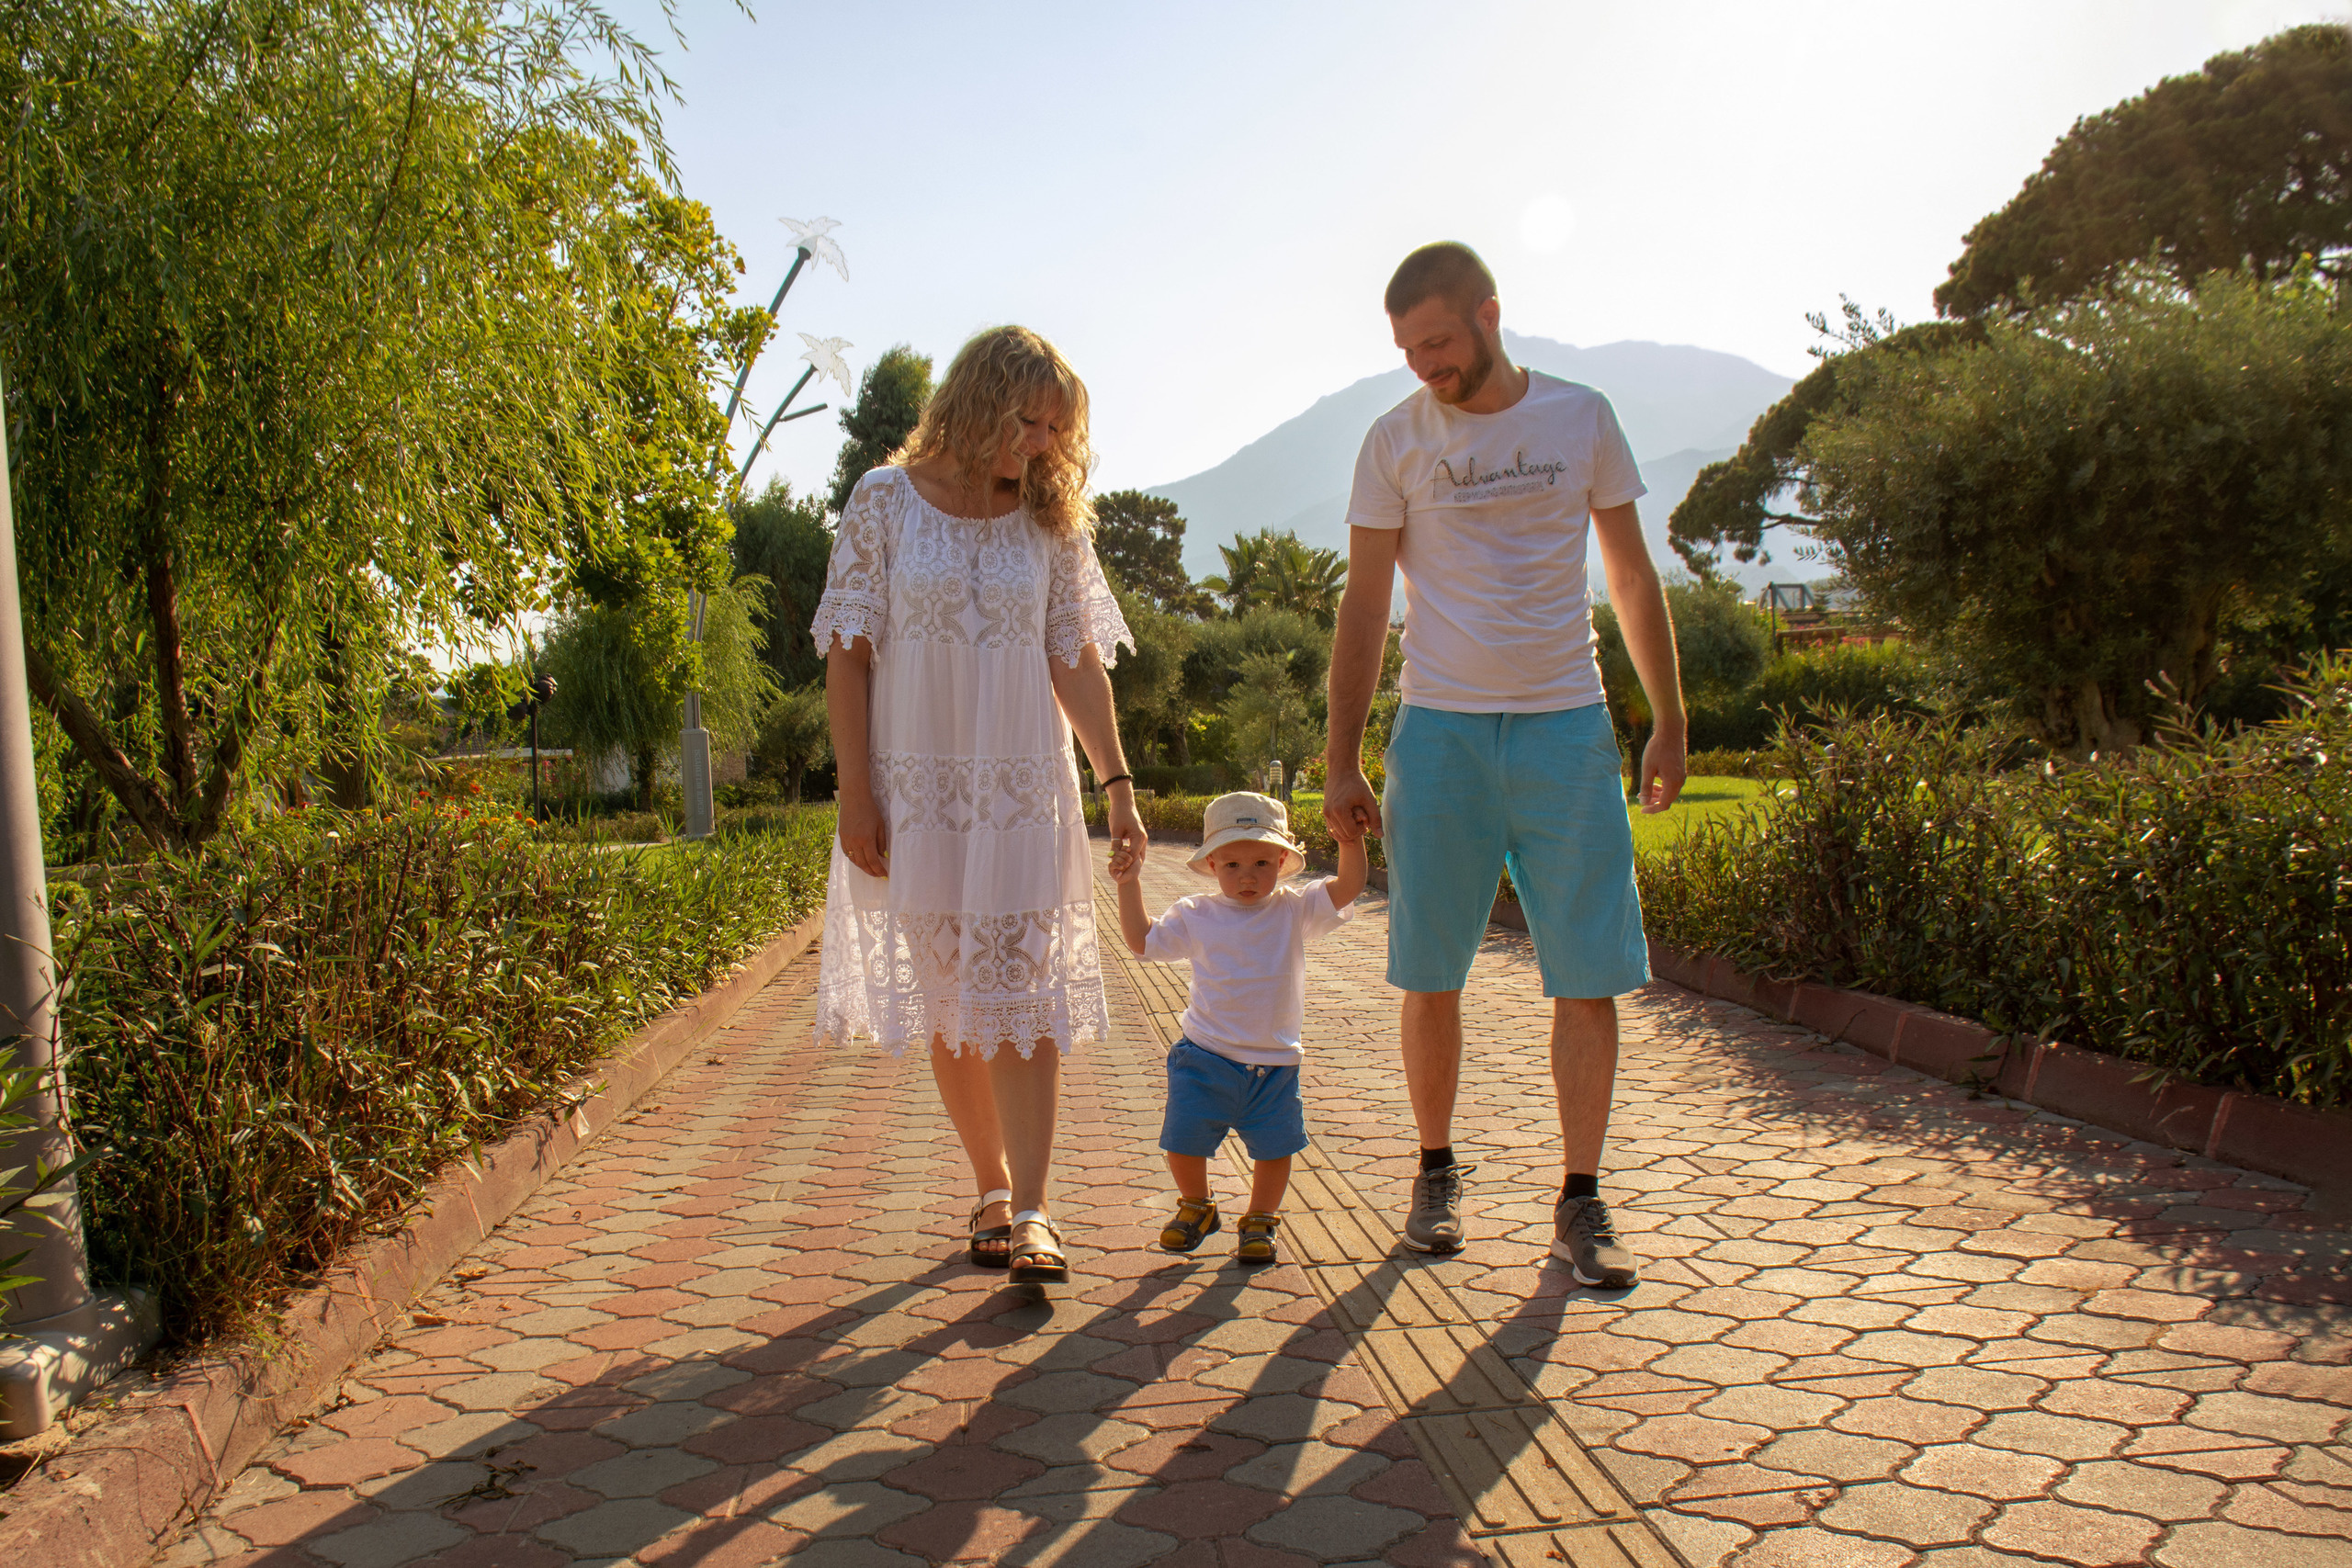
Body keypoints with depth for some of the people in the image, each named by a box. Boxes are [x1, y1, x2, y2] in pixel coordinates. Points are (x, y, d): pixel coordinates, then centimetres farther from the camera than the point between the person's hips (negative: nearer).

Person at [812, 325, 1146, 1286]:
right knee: (947, 999, 6)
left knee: (1020, 991, -6)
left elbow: (1078, 661, 6)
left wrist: (1117, 781, -1)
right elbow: (848, 652, -1)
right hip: (917, 783, -1)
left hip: (1023, 786, 1)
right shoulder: (885, 501, 0)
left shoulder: (1049, 521, 6)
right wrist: (855, 792, -7)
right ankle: (993, 1191, 20)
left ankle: (1028, 1213, -5)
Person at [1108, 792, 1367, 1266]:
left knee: (1274, 1147, 5)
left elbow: (1348, 886, -9)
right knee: (1183, 1142, 1)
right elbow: (1142, 941, 3)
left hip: (1274, 1064, 0)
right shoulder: (1196, 916, -1)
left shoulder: (1295, 909, -1)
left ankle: (1259, 1221, 29)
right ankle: (1196, 1207, 30)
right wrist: (1129, 884, -5)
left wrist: (1351, 835, -21)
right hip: (1205, 1059, 0)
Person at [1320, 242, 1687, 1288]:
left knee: (1590, 976, -1)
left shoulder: (1582, 417, 5)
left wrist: (1668, 723, 7)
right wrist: (1343, 765, -1)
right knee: (1431, 977, 3)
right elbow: (1363, 604, 3)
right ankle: (1437, 1173, 22)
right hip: (1440, 730, 0)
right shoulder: (1397, 439, 2)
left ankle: (1581, 1204, 10)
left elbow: (1634, 579, 11)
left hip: (1568, 729, 1)